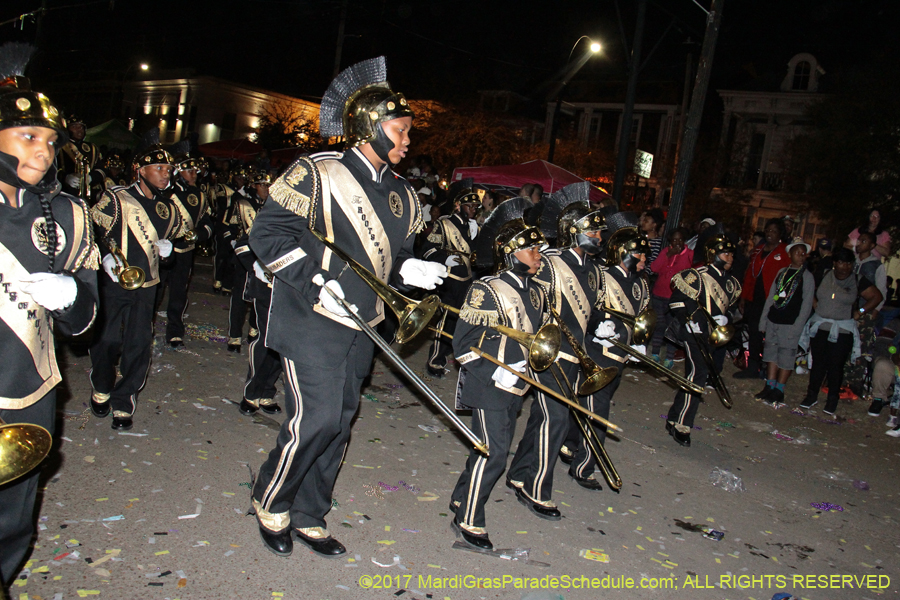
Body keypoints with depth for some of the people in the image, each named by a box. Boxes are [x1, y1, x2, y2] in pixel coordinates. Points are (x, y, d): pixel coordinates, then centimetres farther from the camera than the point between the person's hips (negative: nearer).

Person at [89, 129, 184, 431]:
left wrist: (167, 245, 5)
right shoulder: (116, 199, -7)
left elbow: (177, 231, 26)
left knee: (139, 345, 3)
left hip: (147, 284, 4)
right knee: (107, 340, 2)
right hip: (114, 281, -4)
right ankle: (101, 389, 29)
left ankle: (123, 402, 17)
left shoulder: (167, 207, 9)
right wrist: (105, 256, -18)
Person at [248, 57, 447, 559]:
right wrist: (317, 280, -20)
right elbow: (268, 234, -11)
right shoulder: (318, 174, -9)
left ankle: (309, 517, 29)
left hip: (363, 325, 7)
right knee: (316, 419, -11)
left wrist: (409, 270, -3)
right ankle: (270, 502, 17)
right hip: (313, 321, -7)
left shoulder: (401, 194, 12)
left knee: (339, 422, 12)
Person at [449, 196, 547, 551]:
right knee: (493, 452, -7)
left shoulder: (536, 293, 10)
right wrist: (496, 370, -23)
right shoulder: (487, 290, -13)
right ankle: (468, 521, 10)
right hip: (488, 387, -8)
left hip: (516, 386, 8)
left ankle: (461, 498, 36)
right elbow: (464, 344, -15)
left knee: (495, 449, 16)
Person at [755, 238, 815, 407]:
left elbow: (807, 305, -5)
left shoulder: (807, 276, -1)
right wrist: (763, 321, 9)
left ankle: (778, 392, 7)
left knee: (786, 357, -1)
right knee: (771, 354, 9)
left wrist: (797, 328, -13)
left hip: (790, 324, -5)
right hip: (773, 320, 5)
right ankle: (769, 388, 17)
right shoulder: (782, 272, 12)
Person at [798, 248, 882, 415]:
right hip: (819, 327, 2)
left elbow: (876, 297, 2)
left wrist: (859, 313, -1)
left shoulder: (858, 281, -2)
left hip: (842, 330, -2)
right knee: (818, 362, 7)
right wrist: (817, 306, 6)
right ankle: (812, 396, 17)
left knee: (836, 366, 2)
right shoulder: (824, 276, 4)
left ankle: (832, 400, 15)